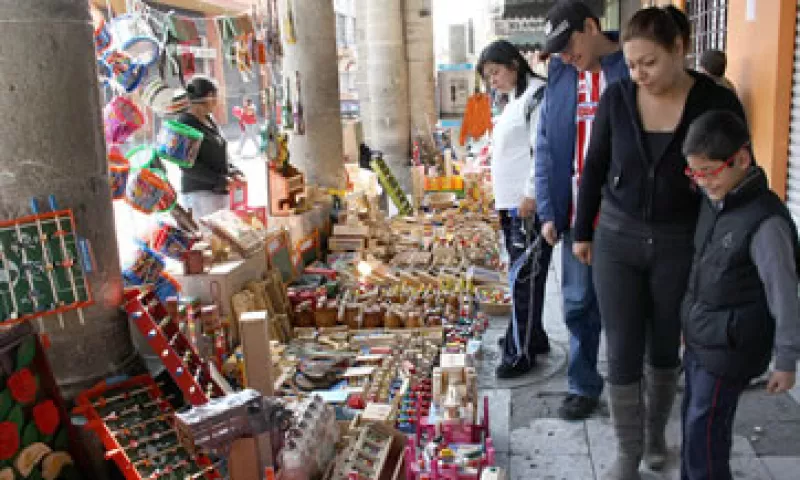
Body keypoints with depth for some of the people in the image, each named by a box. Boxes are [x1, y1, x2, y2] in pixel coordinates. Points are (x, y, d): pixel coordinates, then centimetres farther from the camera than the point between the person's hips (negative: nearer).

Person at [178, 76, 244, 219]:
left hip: (219, 191, 8)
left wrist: (230, 170, 5)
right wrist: (218, 179, -20)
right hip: (199, 192, -8)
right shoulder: (185, 123, -11)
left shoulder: (209, 120, 14)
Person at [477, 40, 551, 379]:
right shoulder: (513, 101, 19)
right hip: (510, 204, 9)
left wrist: (530, 196, -19)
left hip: (530, 206, -9)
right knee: (521, 275, 15)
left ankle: (521, 353, 3)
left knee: (525, 277, -5)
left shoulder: (538, 94, -10)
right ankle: (531, 336, 27)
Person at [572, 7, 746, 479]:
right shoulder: (616, 97, -6)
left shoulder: (718, 102, -11)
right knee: (623, 352, 3)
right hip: (617, 239, 1)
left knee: (665, 347, 15)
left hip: (681, 244, -1)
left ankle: (656, 433, 40)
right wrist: (582, 232, 7)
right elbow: (594, 168, 4)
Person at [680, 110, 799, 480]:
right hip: (699, 339, 8)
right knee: (692, 423, 18)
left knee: (704, 433, -1)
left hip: (729, 350, -8)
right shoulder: (712, 203, 3)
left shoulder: (765, 221, -21)